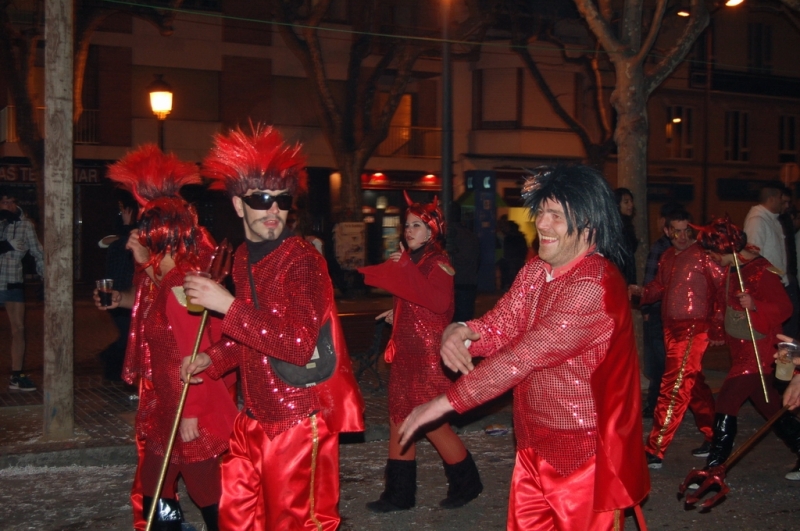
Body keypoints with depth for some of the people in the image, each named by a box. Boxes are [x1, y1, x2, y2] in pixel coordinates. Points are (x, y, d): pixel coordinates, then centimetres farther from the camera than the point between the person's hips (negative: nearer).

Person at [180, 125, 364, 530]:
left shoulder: (302, 260, -16)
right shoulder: (244, 257, 8)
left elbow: (299, 343, -26)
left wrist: (229, 307, -26)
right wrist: (213, 359, 8)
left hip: (299, 419, -8)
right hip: (255, 417, 8)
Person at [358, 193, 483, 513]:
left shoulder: (438, 262, -12)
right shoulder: (413, 260, 14)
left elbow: (439, 301, -33)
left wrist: (403, 268, -31)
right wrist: (397, 312, 18)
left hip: (428, 356, -9)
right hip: (406, 354, 9)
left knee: (433, 424, 0)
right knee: (399, 420, 9)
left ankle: (466, 484, 19)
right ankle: (398, 493, 18)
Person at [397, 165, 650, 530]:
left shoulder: (593, 287, -24)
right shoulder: (535, 271, 6)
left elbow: (523, 356, -27)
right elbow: (500, 325, 5)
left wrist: (442, 403, -23)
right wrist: (459, 332, -19)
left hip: (583, 457, -8)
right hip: (534, 446, 8)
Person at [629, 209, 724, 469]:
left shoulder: (703, 254, -9)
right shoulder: (666, 257, 13)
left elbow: (721, 288, -10)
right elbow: (660, 287, 20)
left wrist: (717, 326, -13)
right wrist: (641, 291, -1)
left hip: (694, 327, -8)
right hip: (671, 327, 8)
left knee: (675, 387, -9)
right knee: (693, 384, 17)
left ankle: (654, 451, -8)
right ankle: (713, 436, 32)